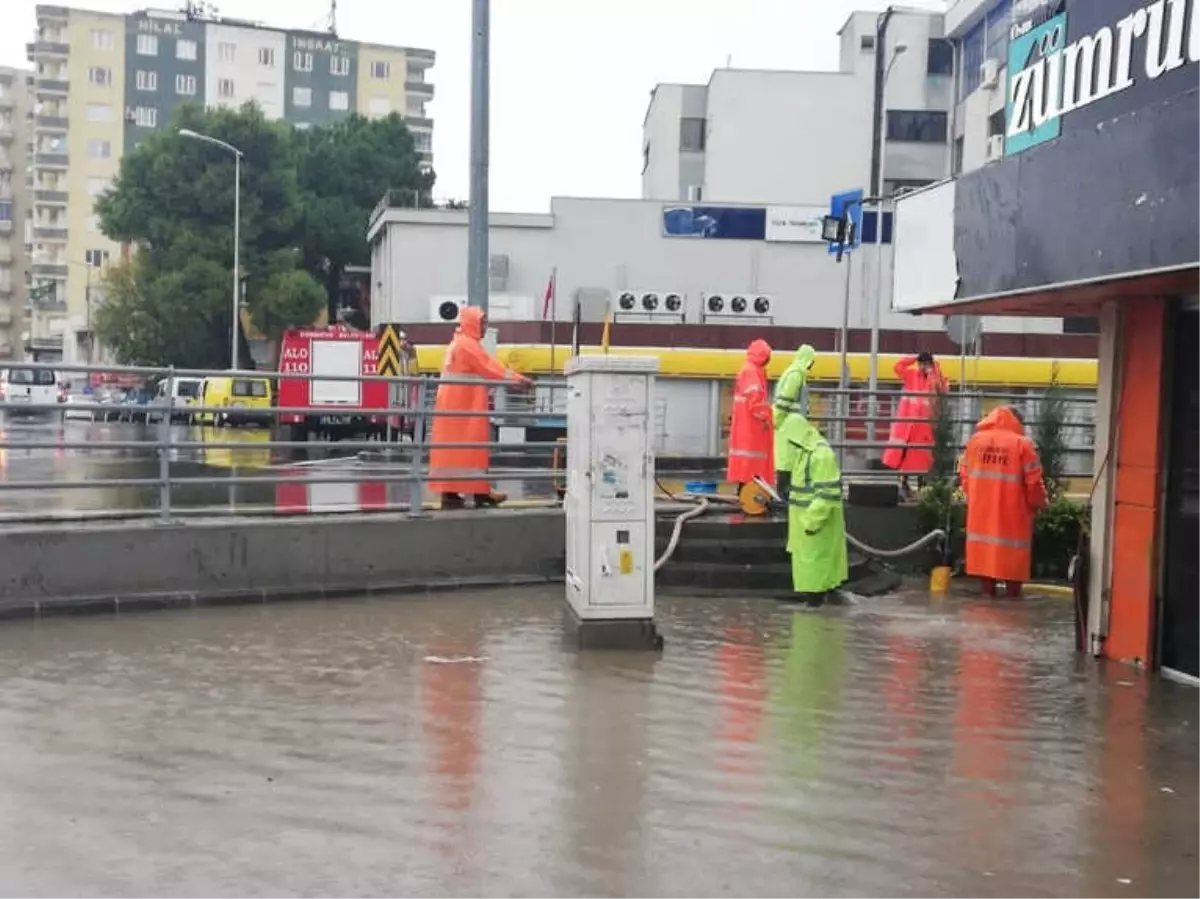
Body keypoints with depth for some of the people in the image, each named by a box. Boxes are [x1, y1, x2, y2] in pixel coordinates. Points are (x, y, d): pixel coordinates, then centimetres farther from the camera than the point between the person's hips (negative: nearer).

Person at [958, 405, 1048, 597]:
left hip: (981, 510, 4)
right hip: (1012, 514, -4)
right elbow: (1033, 482, -8)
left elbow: (964, 475, 10)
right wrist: (1038, 503, 9)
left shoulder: (975, 440, 6)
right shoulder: (1022, 443, -6)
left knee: (985, 551, 11)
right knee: (1012, 555, 4)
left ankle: (988, 593, 16)